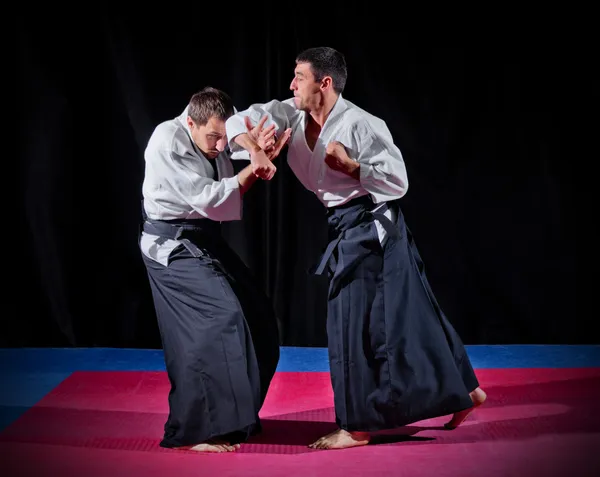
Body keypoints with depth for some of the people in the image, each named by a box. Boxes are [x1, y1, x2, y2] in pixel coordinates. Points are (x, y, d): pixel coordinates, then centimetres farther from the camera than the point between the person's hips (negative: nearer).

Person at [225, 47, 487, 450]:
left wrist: (349, 164, -24)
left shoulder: (361, 125, -19)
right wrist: (255, 153, -25)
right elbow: (241, 121, -7)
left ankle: (357, 425, 8)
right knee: (409, 315, 14)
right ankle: (461, 390, 26)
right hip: (350, 231, 8)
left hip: (372, 230, -8)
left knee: (353, 322, -4)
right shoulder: (292, 116, 0)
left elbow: (398, 182, -15)